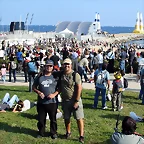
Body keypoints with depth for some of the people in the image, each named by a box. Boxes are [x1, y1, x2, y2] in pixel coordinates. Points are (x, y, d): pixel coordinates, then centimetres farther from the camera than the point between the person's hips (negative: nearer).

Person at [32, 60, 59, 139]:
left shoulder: (55, 77, 0)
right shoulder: (40, 77, 5)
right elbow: (34, 87, 11)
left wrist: (54, 94, -13)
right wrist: (38, 92, -7)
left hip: (52, 102, -2)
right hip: (41, 102, 2)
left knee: (53, 119, 8)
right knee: (41, 119, 10)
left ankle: (53, 133, 24)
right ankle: (41, 132, 27)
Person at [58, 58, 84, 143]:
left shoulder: (75, 75, -12)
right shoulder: (61, 75, 3)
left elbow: (79, 88, -15)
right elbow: (60, 87, 12)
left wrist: (77, 101, -18)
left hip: (75, 100, -5)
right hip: (65, 100, 5)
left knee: (79, 118, -4)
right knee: (66, 118, 15)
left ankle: (81, 136, 2)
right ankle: (68, 132, 33)